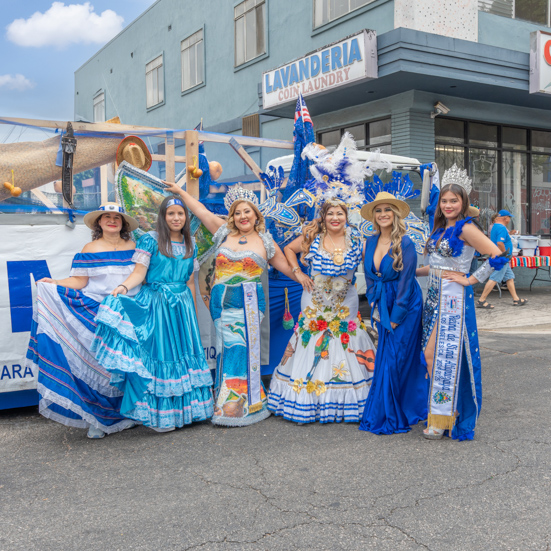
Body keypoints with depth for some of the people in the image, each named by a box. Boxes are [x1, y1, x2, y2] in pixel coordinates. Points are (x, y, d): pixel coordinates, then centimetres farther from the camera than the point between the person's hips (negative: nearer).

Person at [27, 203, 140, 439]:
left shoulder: (133, 248, 10)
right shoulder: (90, 250, 5)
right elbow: (79, 281, -3)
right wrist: (53, 283, -15)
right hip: (96, 313, -1)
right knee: (96, 363, -4)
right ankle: (97, 419, 4)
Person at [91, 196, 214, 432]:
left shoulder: (190, 245, 12)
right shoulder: (150, 240, -2)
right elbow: (139, 272, -8)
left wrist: (193, 312, 15)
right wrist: (123, 286, -27)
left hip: (182, 305, 5)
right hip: (154, 305, -5)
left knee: (184, 353, 5)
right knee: (157, 353, -4)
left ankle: (183, 408, 18)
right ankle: (159, 415, 5)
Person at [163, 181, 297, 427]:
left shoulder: (265, 242, 9)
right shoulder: (224, 233, 13)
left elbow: (286, 267, 16)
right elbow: (201, 211, 20)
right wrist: (180, 191, 25)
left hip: (249, 303, -2)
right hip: (222, 303, 2)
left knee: (242, 349, -6)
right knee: (229, 348, 1)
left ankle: (241, 406, 2)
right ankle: (226, 403, 9)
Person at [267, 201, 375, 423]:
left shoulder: (355, 240, -1)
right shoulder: (312, 237, -2)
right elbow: (289, 249, 11)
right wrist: (298, 273, 1)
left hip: (345, 306, 1)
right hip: (314, 305, 0)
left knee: (345, 352, 1)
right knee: (310, 351, 3)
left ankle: (345, 403, 14)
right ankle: (306, 403, 14)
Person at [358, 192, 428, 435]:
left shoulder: (405, 244, -13)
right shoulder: (371, 242, 6)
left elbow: (406, 283, -14)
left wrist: (395, 317, -13)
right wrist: (374, 304, 7)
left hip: (405, 306, -7)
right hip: (383, 307, 7)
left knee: (393, 361, -6)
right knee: (384, 359, 9)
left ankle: (389, 418, 4)